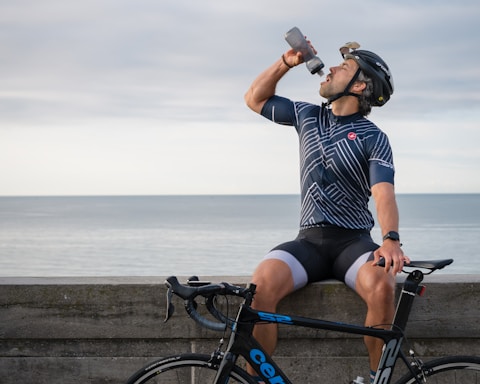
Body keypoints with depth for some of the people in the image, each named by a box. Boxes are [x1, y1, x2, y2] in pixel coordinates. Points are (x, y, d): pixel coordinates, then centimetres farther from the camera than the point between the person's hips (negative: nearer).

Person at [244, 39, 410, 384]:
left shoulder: (373, 138, 0)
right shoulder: (308, 116, 14)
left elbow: (383, 193, -15)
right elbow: (255, 99, 24)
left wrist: (391, 239, -34)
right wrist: (287, 62, 9)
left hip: (353, 241, -3)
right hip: (309, 240, 3)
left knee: (382, 286, -36)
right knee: (261, 284, -29)